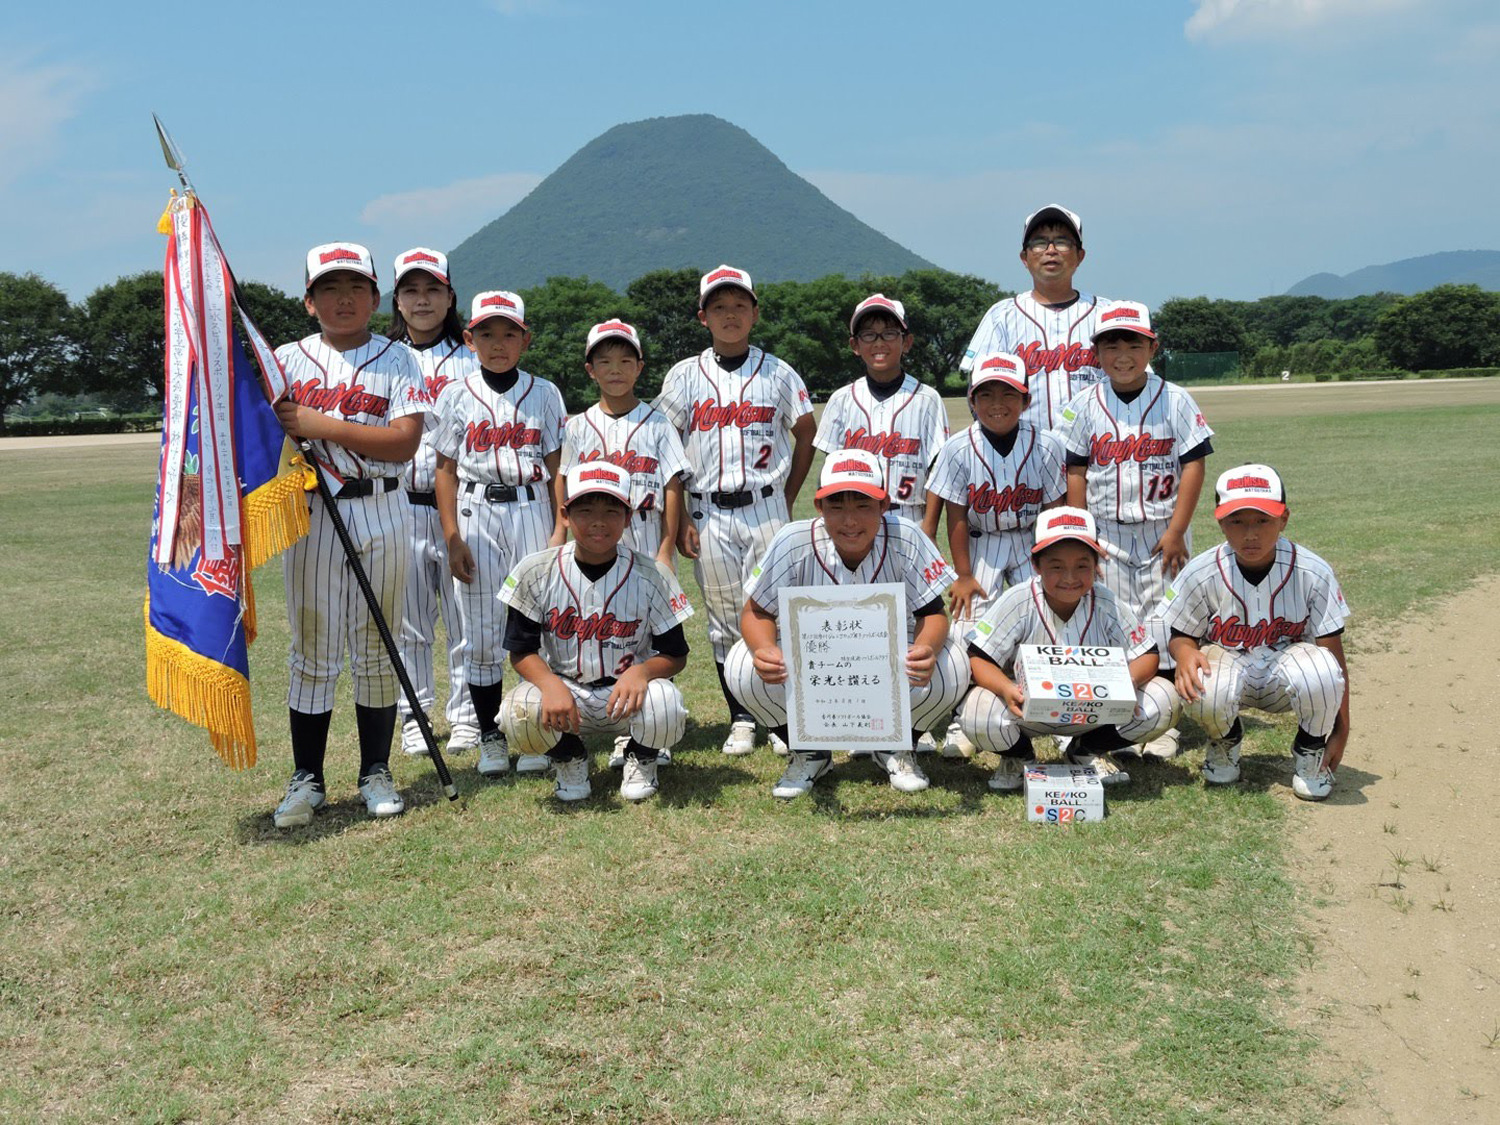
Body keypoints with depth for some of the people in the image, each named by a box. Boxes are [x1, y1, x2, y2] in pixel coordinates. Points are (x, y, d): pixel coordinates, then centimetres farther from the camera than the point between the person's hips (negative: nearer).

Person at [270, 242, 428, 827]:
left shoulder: (397, 359, 4)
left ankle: (376, 772, 18)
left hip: (381, 513, -1)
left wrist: (324, 426, -16)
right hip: (310, 515, 1)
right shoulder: (289, 359, 8)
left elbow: (405, 441, -10)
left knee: (375, 647, 7)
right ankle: (306, 779, 14)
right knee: (312, 649, 4)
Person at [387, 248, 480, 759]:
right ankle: (414, 718, 16)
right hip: (400, 504, 1)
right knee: (409, 620, 5)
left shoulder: (471, 360, 9)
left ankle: (466, 717, 12)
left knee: (465, 616, 1)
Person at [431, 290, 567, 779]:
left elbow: (557, 468, 5)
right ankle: (489, 735, 14)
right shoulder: (457, 396, 5)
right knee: (481, 632, 3)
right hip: (477, 516, 0)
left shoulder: (544, 394, 6)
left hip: (532, 513, 0)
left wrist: (560, 529, -3)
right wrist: (452, 538, -3)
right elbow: (446, 470, 4)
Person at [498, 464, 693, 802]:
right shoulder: (536, 572, -7)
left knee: (664, 708, -34)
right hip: (563, 689, 1)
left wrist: (642, 671, -27)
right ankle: (570, 759, 7)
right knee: (518, 711, -31)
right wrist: (549, 683, -26)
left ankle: (641, 759, 6)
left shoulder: (651, 575, -9)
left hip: (629, 690, -1)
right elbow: (522, 650, -3)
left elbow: (675, 654, -4)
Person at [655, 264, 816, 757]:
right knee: (724, 622, 5)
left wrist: (787, 501, 7)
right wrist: (679, 519, -1)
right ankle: (741, 720, 15)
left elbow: (806, 436, 14)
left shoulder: (778, 374, 5)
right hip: (709, 512, 1)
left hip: (765, 509, -1)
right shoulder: (684, 376, 5)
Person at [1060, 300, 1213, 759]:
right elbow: (1076, 471, 4)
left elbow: (1193, 465, -4)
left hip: (1163, 532, -1)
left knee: (1164, 623, 2)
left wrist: (1176, 531, -10)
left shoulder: (1175, 401, -3)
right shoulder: (1085, 406, 2)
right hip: (1106, 533, 1)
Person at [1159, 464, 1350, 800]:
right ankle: (1225, 741, 5)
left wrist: (1341, 729, -11)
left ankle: (1309, 750, -1)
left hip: (1284, 670, 0)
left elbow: (1334, 652, -12)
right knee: (1201, 693, -36)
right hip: (1226, 660, 0)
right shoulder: (1201, 574, -15)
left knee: (1320, 671, -36)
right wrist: (1185, 653, -29)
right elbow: (1182, 634, -2)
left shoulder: (1313, 573, -16)